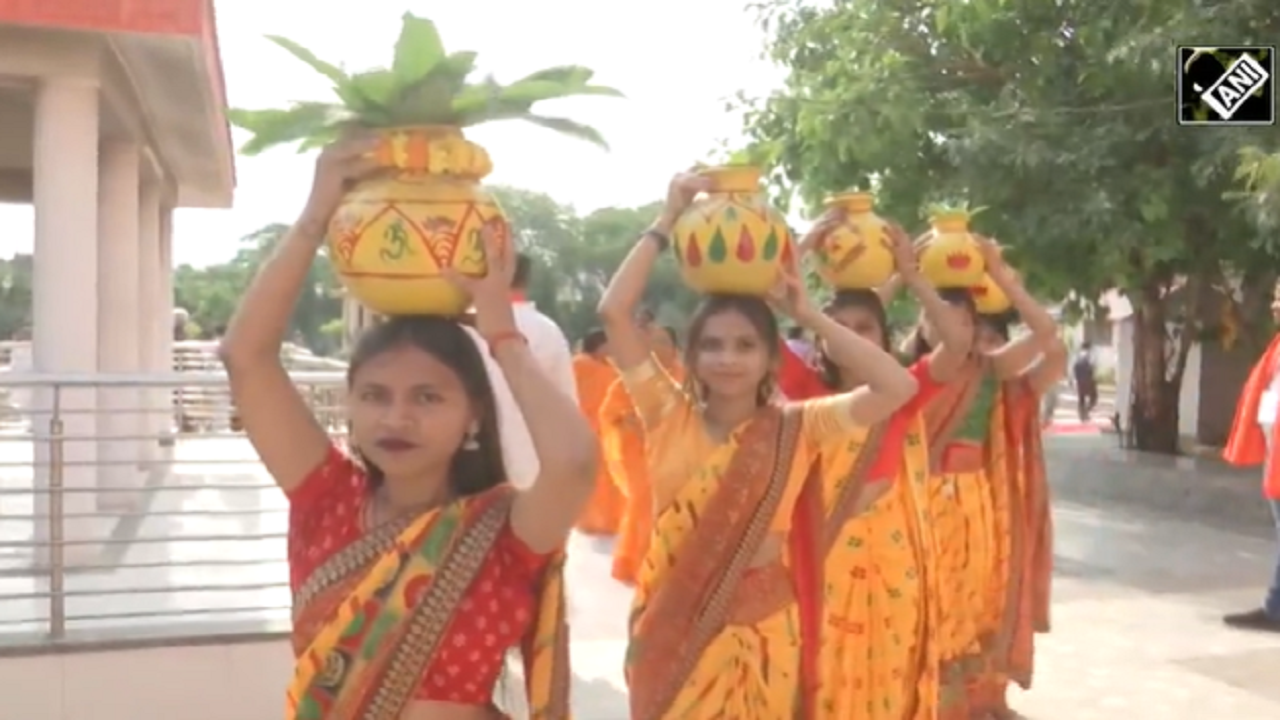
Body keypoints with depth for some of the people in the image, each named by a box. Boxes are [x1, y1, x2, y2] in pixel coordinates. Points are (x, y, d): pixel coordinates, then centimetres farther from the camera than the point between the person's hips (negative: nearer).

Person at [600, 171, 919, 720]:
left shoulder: (796, 427, -4)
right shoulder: (670, 416, -4)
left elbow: (898, 388, -15)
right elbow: (613, 312, -11)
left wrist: (808, 316, -11)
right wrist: (667, 220, -11)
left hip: (760, 627, 0)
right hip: (673, 624, 0)